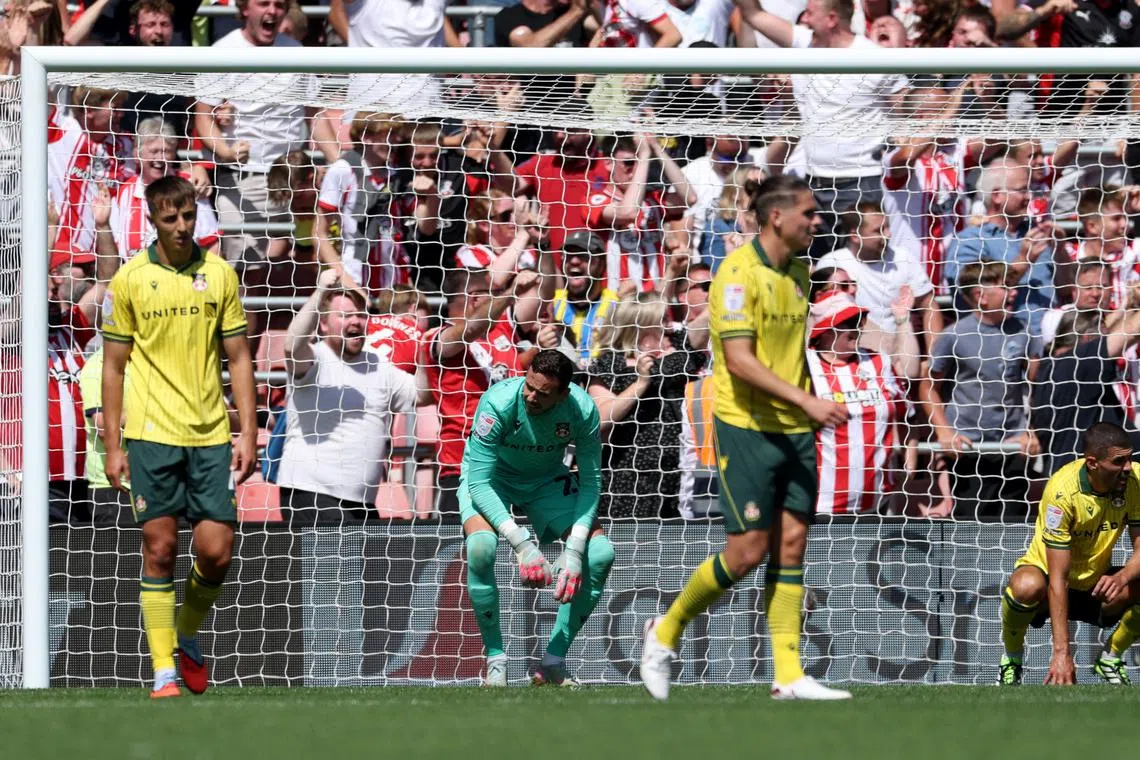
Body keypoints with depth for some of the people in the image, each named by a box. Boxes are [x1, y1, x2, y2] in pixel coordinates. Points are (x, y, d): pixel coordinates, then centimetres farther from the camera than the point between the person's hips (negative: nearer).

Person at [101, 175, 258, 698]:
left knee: (216, 551, -4)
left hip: (211, 436, 2)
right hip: (152, 434, -2)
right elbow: (113, 366, 4)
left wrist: (248, 433, 4)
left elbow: (238, 358, 11)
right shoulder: (130, 280, 1)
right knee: (160, 548, -4)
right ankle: (164, 671, 1)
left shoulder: (219, 274, 6)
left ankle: (187, 636, 23)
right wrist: (112, 447, 0)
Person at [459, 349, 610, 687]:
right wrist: (522, 543, -40)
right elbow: (479, 482, -32)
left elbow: (590, 481, -16)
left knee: (601, 555, -16)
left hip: (547, 481, 3)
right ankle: (495, 660, -18)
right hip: (490, 479, -3)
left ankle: (553, 663, -4)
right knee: (481, 548, -34)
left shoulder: (583, 409, -25)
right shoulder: (498, 402, -33)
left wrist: (574, 550, -28)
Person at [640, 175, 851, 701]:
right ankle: (666, 633, 13)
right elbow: (739, 360, -21)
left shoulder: (797, 272, 12)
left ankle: (788, 674, 2)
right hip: (746, 426, -7)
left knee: (791, 542, 2)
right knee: (747, 551, -7)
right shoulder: (739, 272, -14)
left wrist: (813, 412, 18)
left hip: (794, 430, 7)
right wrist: (805, 400, -25)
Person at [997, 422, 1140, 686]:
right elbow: (1058, 579, -31)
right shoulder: (1062, 490, -29)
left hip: (1096, 584, 4)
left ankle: (1110, 658, 4)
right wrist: (1062, 652, -35)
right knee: (1027, 586, -39)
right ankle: (1012, 658, -7)